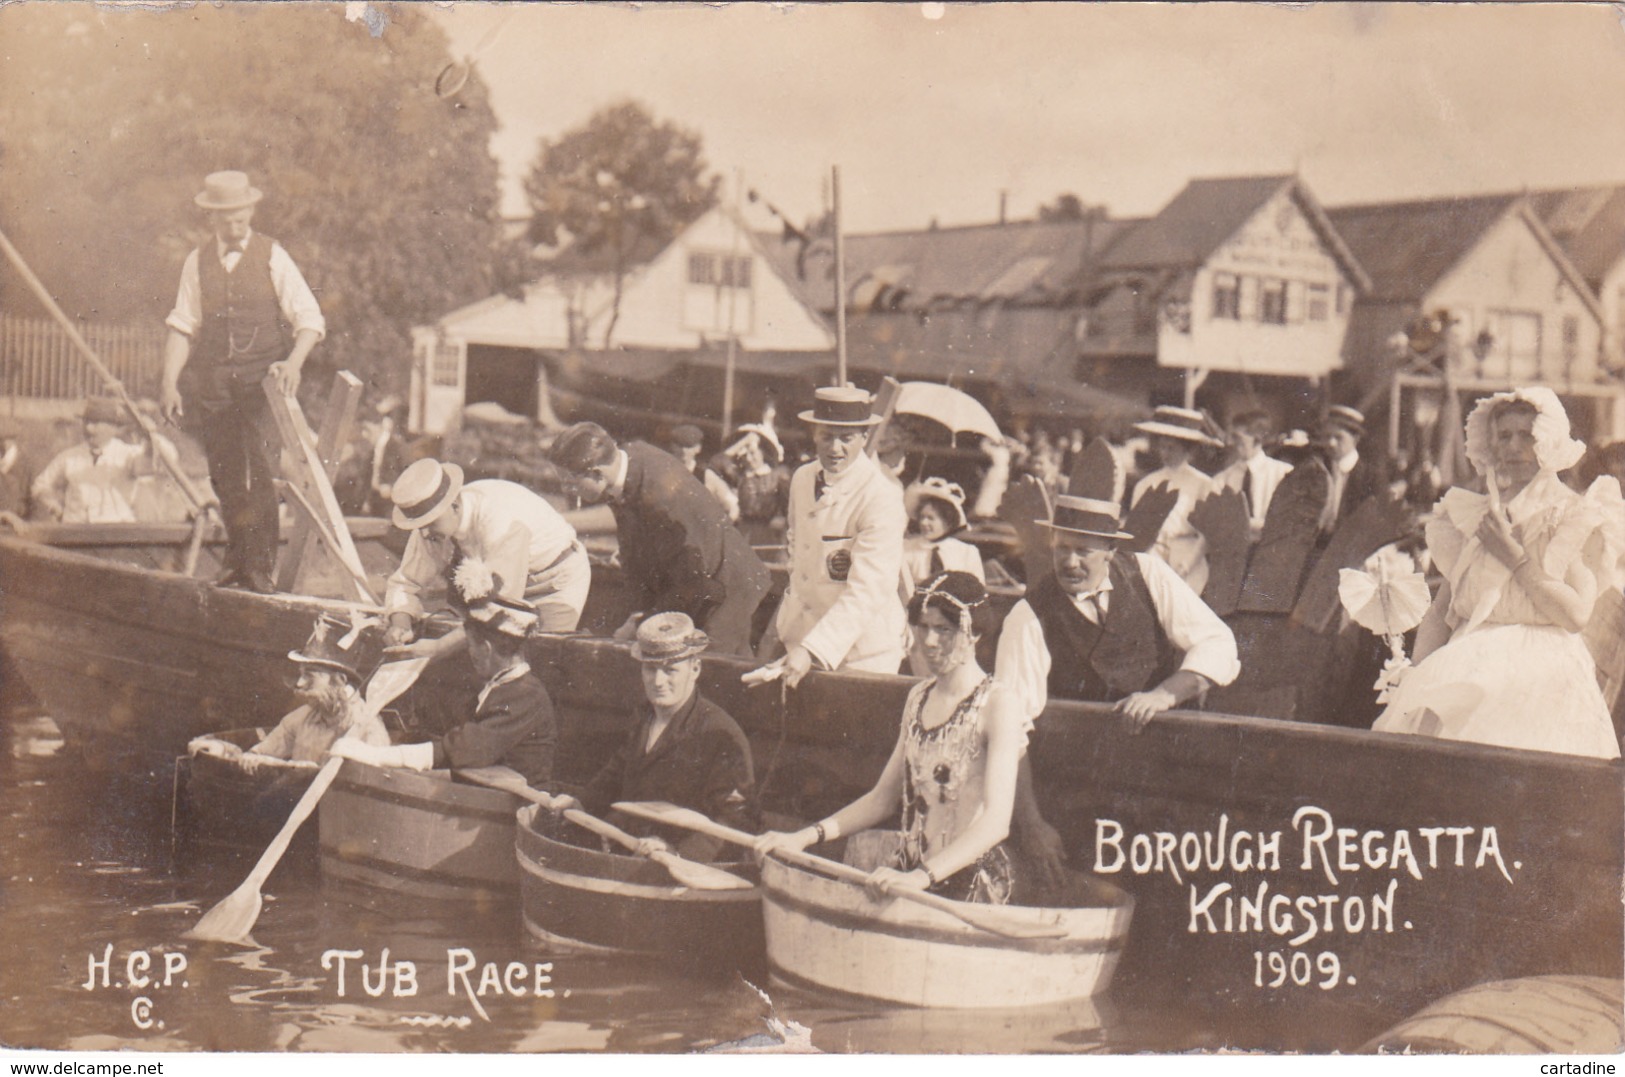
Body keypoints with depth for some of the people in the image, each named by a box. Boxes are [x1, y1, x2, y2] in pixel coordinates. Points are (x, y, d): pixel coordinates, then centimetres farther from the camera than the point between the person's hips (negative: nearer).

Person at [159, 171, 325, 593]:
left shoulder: (272, 257, 0)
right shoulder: (197, 263, 9)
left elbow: (309, 318, -4)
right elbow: (183, 326, 10)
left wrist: (294, 362, -22)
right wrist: (169, 382, -1)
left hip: (263, 381, -3)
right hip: (213, 383, 3)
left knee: (261, 472, -12)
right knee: (225, 476, 6)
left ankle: (260, 566, -9)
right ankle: (236, 561, 19)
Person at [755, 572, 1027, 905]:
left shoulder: (996, 709, -11)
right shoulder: (919, 697, 13)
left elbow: (996, 821, -20)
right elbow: (883, 798, 17)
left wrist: (922, 877, -32)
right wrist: (805, 837, 5)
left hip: (970, 888, -7)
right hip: (909, 870, 7)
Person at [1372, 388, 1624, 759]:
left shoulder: (1578, 516, 5)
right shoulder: (1471, 515, 17)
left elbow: (1577, 614, -8)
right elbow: (1439, 611, 12)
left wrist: (1513, 555, -9)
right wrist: (1414, 681, -3)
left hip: (1544, 677, -4)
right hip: (1466, 666, 4)